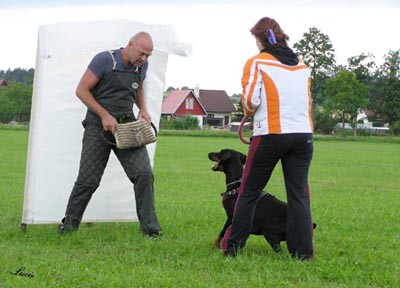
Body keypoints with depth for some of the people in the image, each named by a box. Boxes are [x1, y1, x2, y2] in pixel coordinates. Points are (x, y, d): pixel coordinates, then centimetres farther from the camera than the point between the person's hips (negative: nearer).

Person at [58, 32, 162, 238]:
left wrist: (143, 109, 8)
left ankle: (150, 228, -5)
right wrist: (105, 115, -16)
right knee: (88, 180, -3)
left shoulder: (142, 65, 7)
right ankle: (69, 223, 16)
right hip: (98, 126, -4)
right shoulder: (105, 60, -11)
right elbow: (82, 90, -10)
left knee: (143, 173, -10)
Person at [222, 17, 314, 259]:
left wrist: (248, 111, 11)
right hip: (303, 135, 4)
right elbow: (308, 101, 18)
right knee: (299, 194, 5)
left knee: (249, 192, 8)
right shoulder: (303, 66, 15)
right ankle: (303, 252, 1)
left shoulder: (257, 63, -1)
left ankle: (233, 246, 12)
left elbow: (251, 100, -8)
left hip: (270, 134, -3)